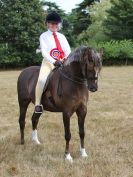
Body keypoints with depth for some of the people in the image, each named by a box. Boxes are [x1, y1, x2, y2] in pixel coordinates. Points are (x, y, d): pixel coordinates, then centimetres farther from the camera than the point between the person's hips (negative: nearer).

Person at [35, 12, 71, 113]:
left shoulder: (62, 36, 15)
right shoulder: (44, 36, 4)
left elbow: (68, 51, 7)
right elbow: (44, 52, -9)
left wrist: (67, 60, -15)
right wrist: (54, 61, -23)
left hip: (62, 62, 4)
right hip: (48, 62, -4)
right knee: (42, 79, -29)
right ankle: (38, 104, -20)